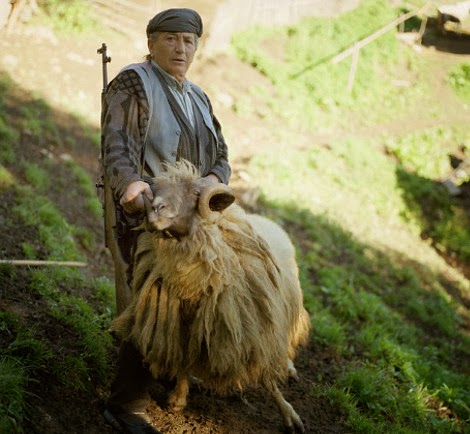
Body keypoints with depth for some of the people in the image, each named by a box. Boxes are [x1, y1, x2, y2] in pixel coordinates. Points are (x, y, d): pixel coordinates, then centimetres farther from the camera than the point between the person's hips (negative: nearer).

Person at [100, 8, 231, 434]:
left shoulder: (198, 97, 18)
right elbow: (117, 144, -21)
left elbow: (220, 155, 14)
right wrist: (130, 182, -41)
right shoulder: (133, 82, -7)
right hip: (143, 213, -8)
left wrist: (214, 179, -10)